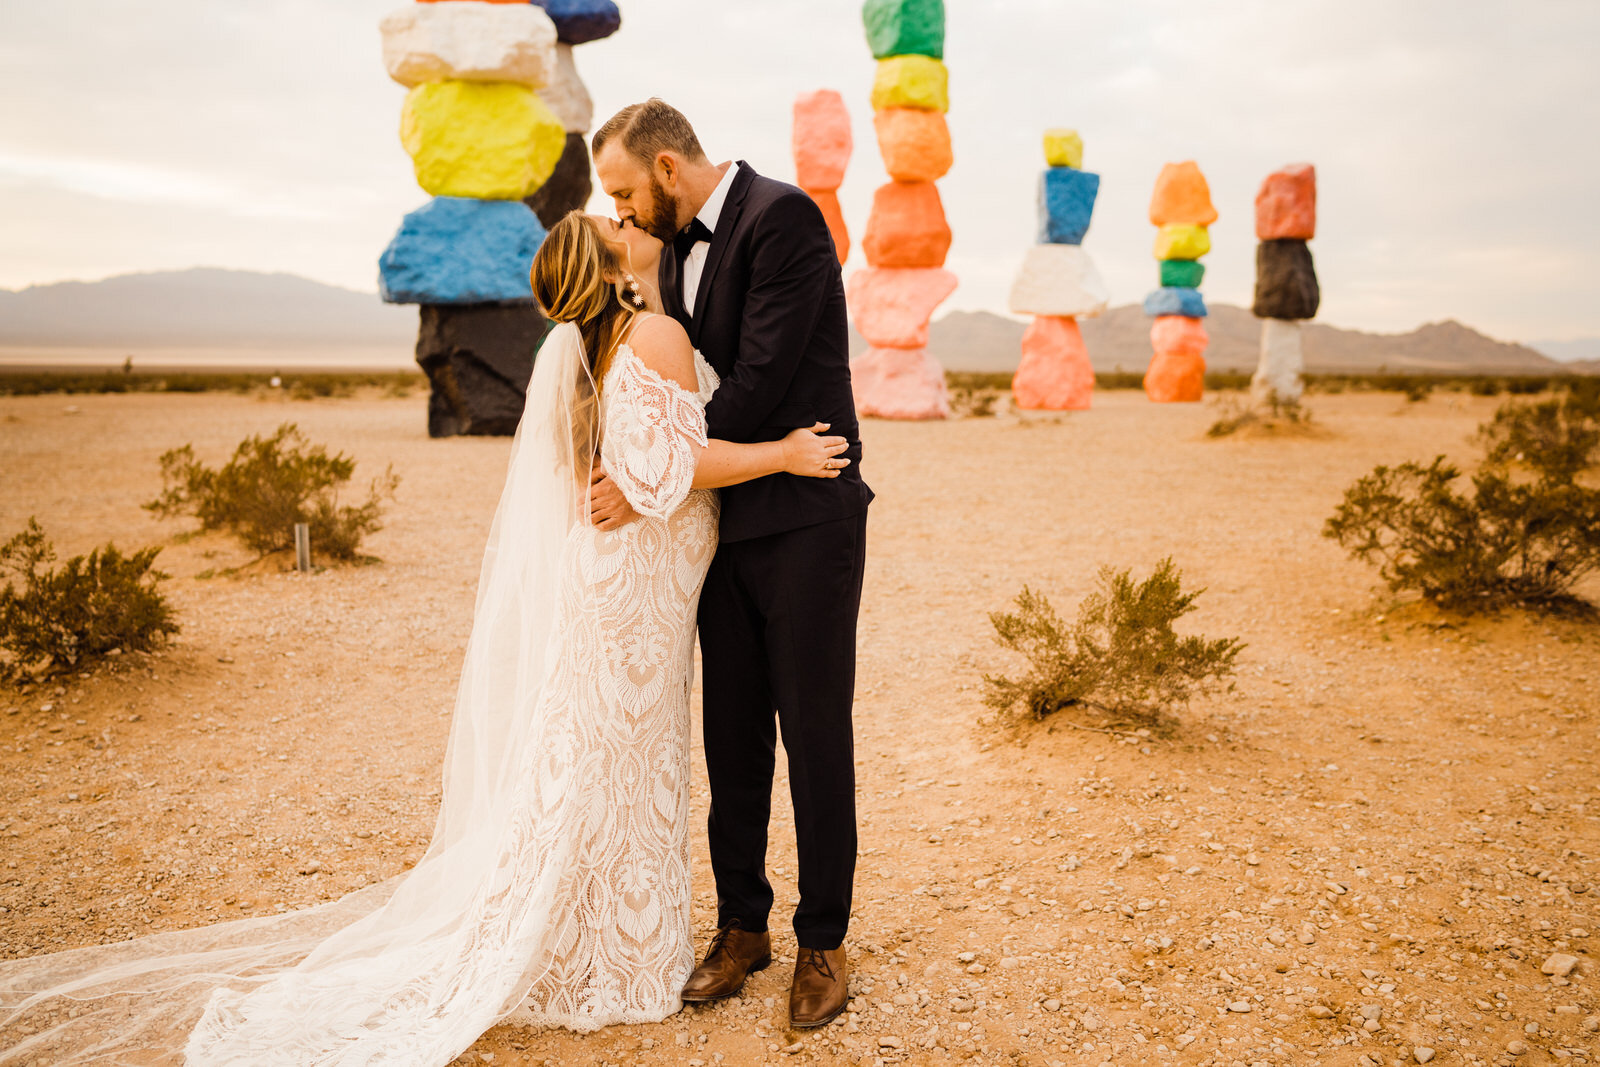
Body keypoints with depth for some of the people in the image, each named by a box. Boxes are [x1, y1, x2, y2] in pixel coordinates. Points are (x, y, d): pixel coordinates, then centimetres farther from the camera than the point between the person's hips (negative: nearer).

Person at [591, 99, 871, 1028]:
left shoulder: (782, 216, -12)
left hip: (805, 522, -7)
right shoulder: (682, 245, 13)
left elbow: (760, 380, -20)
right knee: (732, 734, 11)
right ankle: (742, 927, 26)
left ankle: (823, 942, 18)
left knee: (815, 733, 2)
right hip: (725, 521, 8)